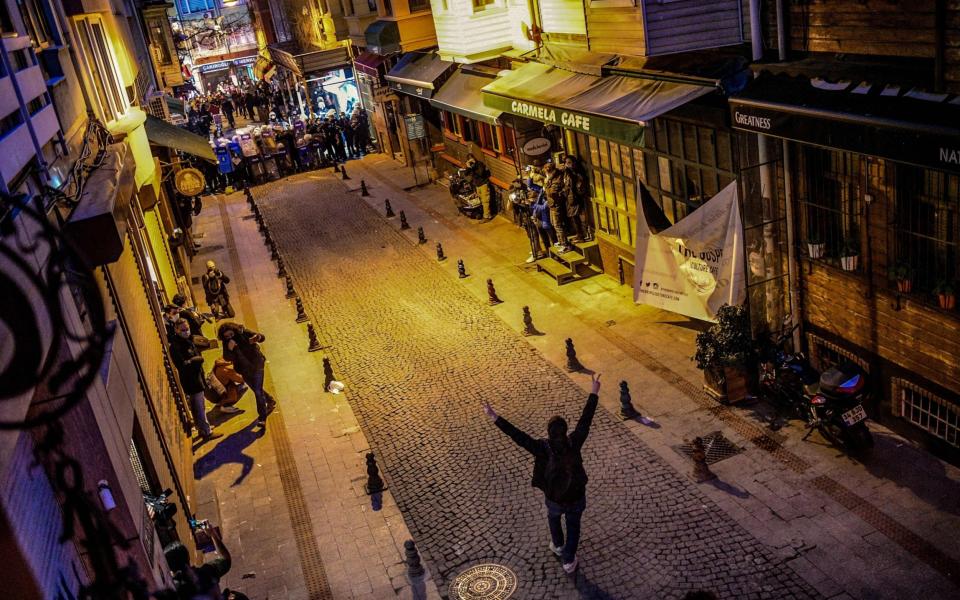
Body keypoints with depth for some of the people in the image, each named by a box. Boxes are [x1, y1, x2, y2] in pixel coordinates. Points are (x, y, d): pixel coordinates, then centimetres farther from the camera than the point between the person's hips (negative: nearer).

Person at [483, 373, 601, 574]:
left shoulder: (542, 448, -30)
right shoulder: (573, 443, -26)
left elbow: (517, 435, -33)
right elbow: (585, 420, -20)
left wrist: (495, 418, -32)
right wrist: (593, 393, -13)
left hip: (554, 499, 0)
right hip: (576, 497, 0)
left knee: (553, 517, 34)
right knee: (573, 526, 25)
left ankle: (558, 546, 57)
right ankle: (569, 561, 39)